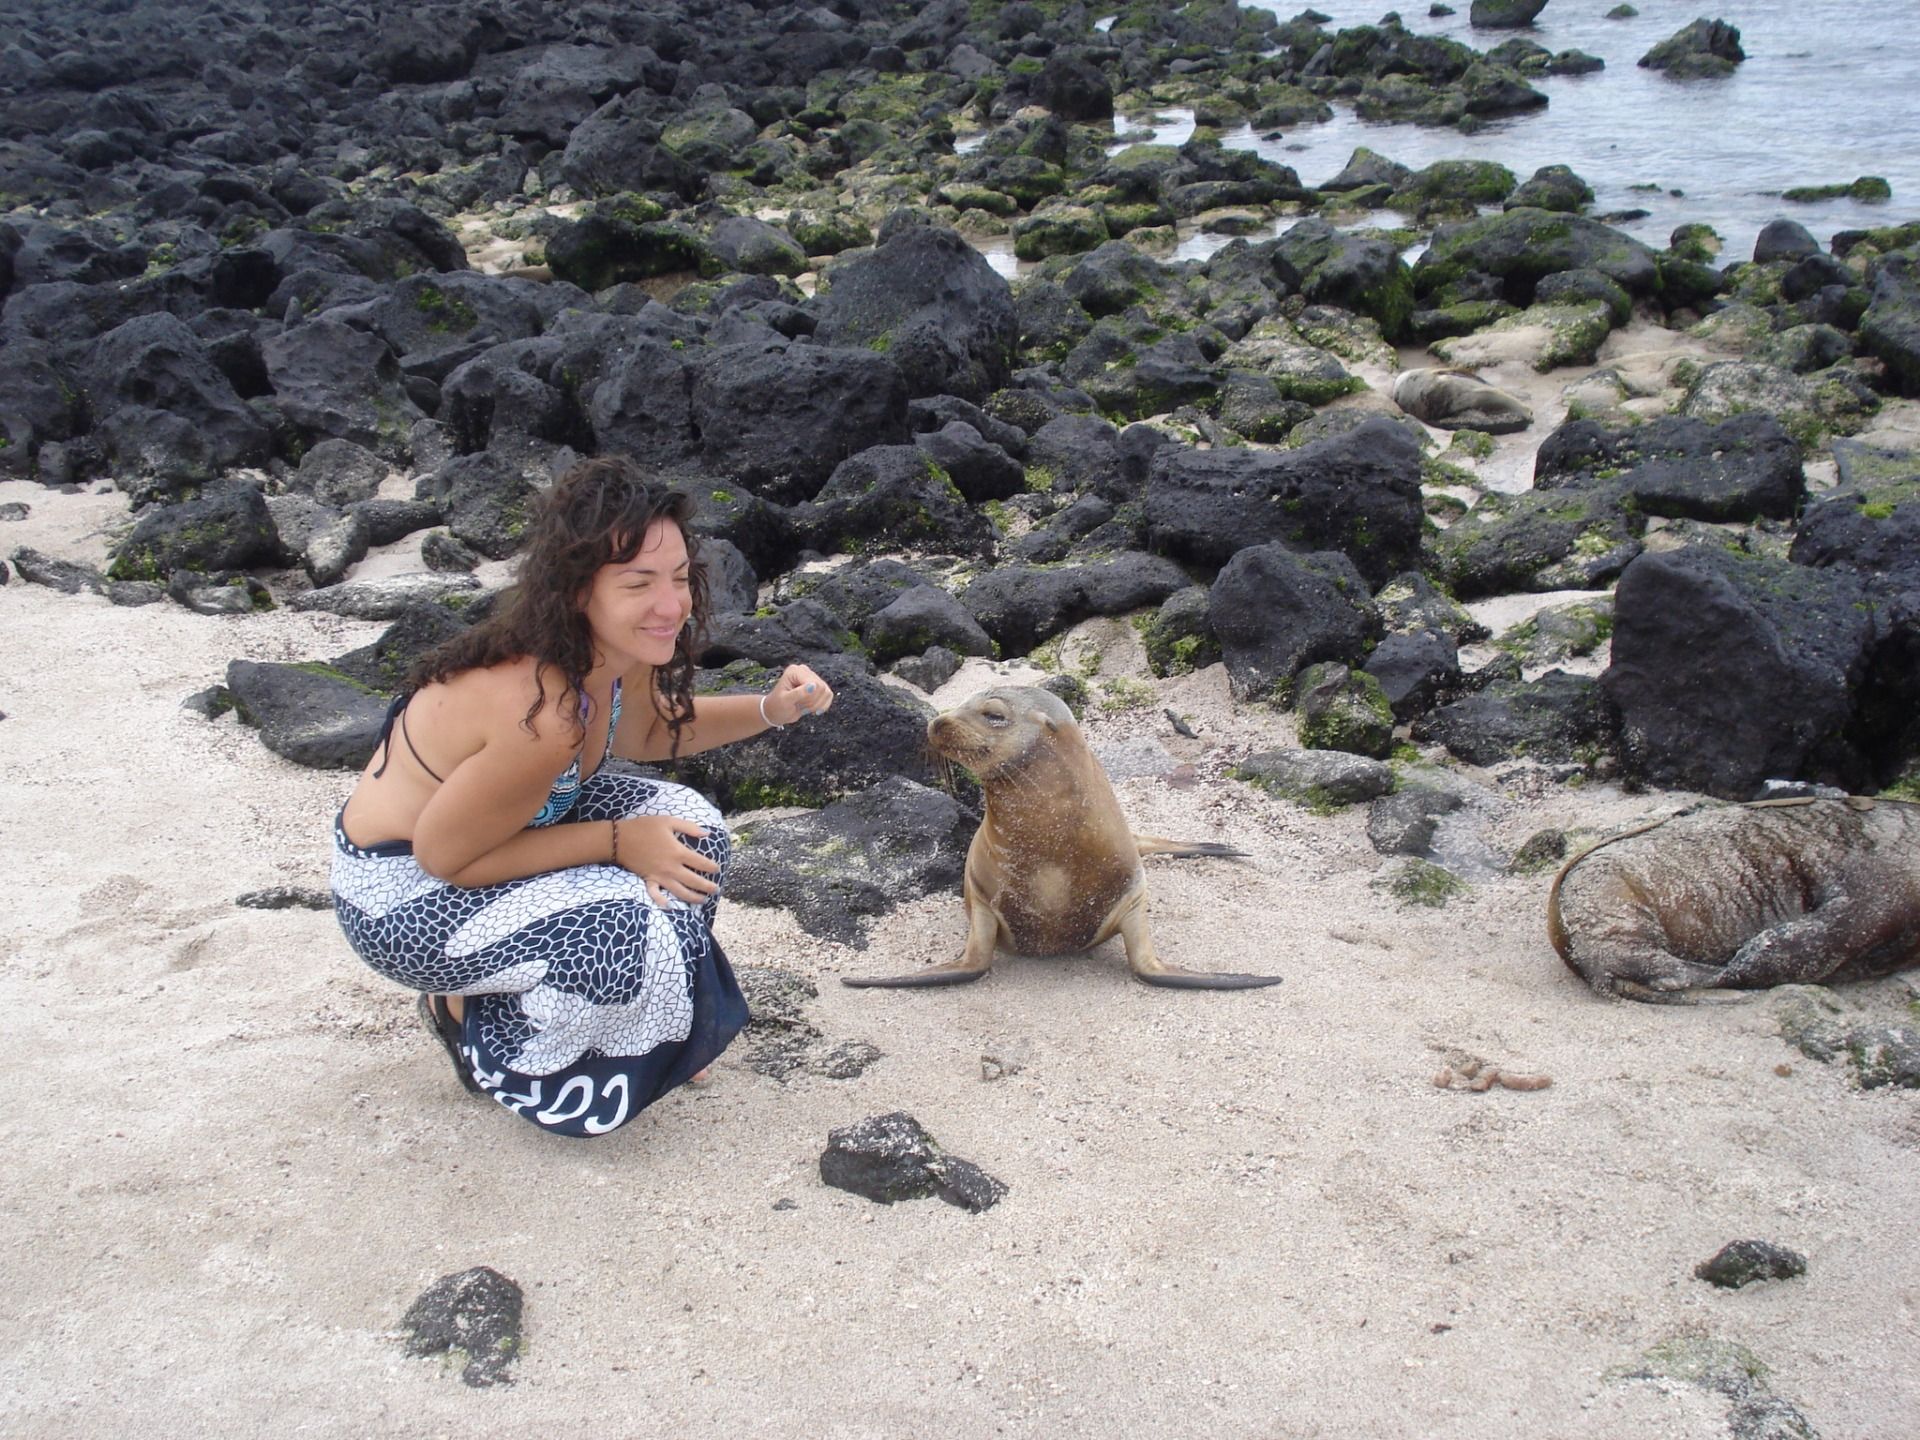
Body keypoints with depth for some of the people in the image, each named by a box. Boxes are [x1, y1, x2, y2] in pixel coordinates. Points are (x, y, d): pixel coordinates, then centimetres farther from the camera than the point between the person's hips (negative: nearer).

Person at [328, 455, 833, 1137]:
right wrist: (615, 842, -21)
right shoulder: (540, 710, -36)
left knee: (688, 827, -1)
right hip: (403, 893, -9)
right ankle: (473, 1025, 3)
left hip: (495, 822, 9)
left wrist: (768, 709, -4)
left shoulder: (613, 648, -10)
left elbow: (644, 729, 12)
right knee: (637, 934, -26)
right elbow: (443, 856, -25)